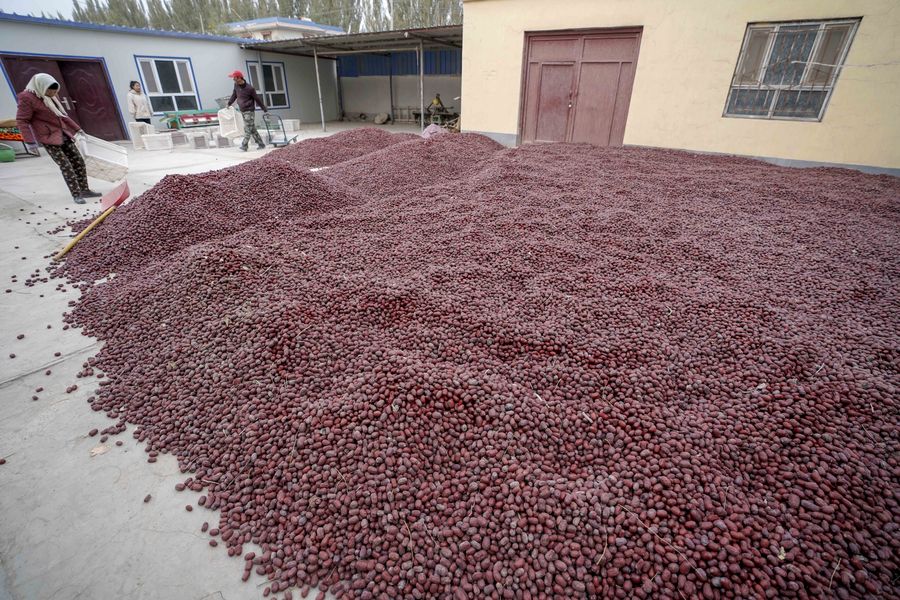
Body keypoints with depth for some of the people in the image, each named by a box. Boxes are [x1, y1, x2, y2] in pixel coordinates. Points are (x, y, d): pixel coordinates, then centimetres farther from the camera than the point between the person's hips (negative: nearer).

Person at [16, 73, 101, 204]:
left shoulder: (51, 96, 10)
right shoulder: (27, 98, -12)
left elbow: (62, 115, 24)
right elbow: (22, 121, -14)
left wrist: (77, 128, 24)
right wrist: (30, 141, -23)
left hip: (64, 134, 8)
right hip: (48, 137, -8)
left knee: (79, 161, 6)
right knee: (66, 166, -12)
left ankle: (84, 190, 13)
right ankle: (76, 195, -8)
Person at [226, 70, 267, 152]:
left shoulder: (249, 88, -15)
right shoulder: (236, 85, 4)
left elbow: (258, 99, -7)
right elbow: (234, 95, 20)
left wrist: (265, 110, -3)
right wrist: (229, 103, 22)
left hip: (249, 111, -7)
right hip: (242, 111, 7)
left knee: (248, 129, -10)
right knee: (252, 129, 8)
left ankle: (244, 146, -13)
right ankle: (261, 144, 14)